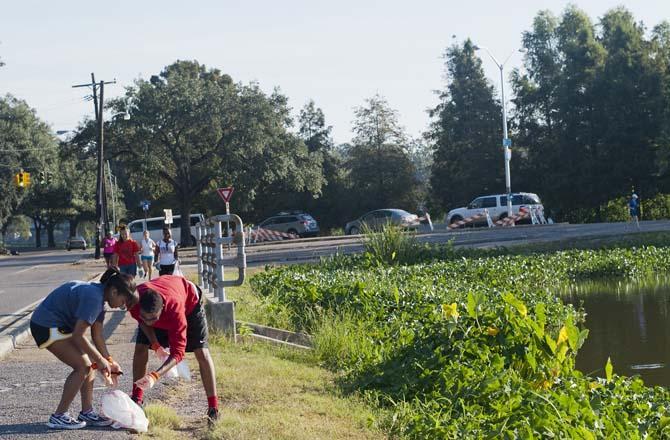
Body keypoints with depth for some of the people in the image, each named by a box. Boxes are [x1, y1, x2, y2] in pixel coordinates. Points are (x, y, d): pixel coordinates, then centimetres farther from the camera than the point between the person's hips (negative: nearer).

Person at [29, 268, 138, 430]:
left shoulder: (99, 296, 5)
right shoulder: (93, 297, -26)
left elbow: (97, 335, 9)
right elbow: (77, 336, -26)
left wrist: (108, 362, 4)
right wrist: (100, 360, -17)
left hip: (60, 325, 10)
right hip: (46, 327, -10)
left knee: (90, 363, 8)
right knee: (83, 366, -11)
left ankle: (87, 412, 14)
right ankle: (58, 417, -4)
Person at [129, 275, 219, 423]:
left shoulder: (175, 307, -49)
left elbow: (177, 352, -45)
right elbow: (143, 322, -11)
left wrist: (155, 376, -57)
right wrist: (155, 345, -23)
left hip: (189, 301, -4)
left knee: (202, 353, -12)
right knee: (140, 348, -8)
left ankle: (213, 408, -5)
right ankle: (137, 400, 5)